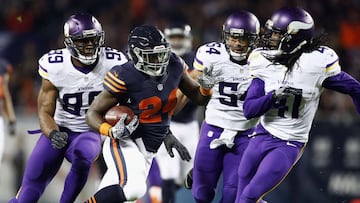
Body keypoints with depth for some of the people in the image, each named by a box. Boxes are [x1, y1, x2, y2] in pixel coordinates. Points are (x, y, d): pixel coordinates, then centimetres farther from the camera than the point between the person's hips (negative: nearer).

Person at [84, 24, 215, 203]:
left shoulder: (174, 66, -1)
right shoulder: (125, 77, -19)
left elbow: (198, 98, 12)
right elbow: (93, 113, -11)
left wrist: (206, 87, -11)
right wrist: (112, 131, -30)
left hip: (147, 151, 7)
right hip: (124, 143, -7)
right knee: (133, 187, -33)